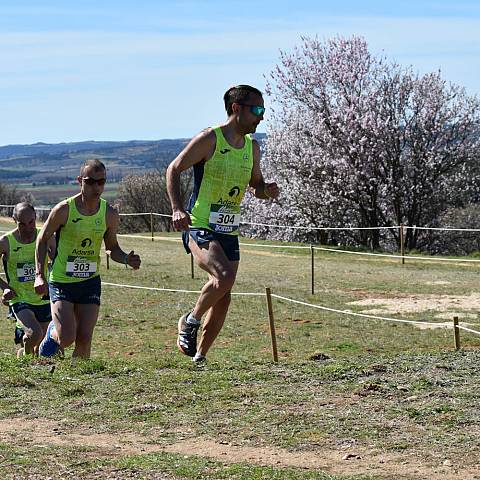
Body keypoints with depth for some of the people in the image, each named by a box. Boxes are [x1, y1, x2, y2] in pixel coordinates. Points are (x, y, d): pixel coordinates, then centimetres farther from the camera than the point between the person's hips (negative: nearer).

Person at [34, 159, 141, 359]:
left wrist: (127, 259, -12)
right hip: (61, 281, -3)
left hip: (90, 282, 3)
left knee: (84, 339, -2)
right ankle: (53, 332, 22)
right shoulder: (64, 210, -14)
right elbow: (42, 239, -1)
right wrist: (39, 275, -9)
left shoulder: (110, 214, -4)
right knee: (67, 338, -13)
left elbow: (112, 248, 10)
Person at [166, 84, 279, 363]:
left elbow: (256, 184, 23)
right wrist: (177, 209, -19)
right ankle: (191, 321, -3)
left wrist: (266, 191, -2)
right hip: (200, 227, -7)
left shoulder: (253, 147, 10)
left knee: (223, 298, 6)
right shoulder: (209, 139, -10)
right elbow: (174, 170, -6)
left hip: (229, 231, 7)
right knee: (225, 276, -29)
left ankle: (200, 357, 21)